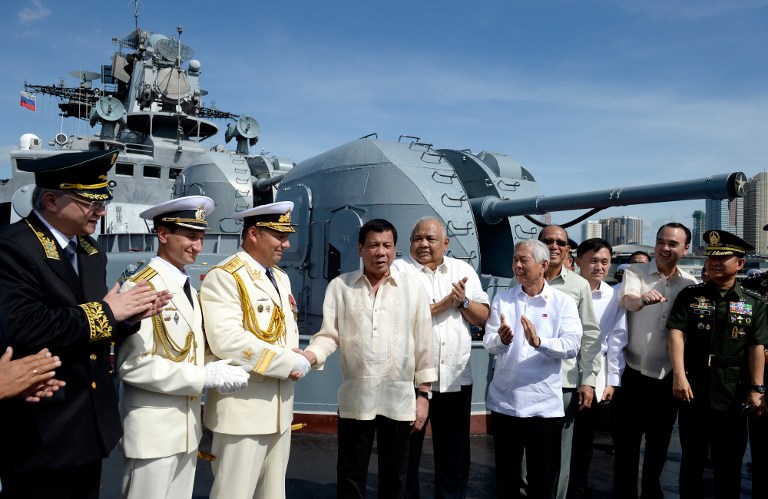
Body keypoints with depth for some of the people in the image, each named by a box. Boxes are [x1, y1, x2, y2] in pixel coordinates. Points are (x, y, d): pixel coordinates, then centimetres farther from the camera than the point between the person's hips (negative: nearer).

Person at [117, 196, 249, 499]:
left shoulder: (188, 287, 11)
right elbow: (133, 365, -23)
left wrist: (218, 369, -4)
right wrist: (205, 377, -21)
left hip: (187, 428, 8)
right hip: (153, 431, -8)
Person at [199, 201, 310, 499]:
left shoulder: (281, 278, 13)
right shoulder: (223, 277, -14)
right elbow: (226, 340, -26)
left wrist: (298, 362, -4)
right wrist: (290, 362, -20)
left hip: (279, 408, 8)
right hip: (243, 409, -8)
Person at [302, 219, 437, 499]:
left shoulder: (412, 286, 1)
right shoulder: (339, 286, 1)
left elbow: (423, 342, 2)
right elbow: (329, 335, -1)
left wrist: (424, 393, 1)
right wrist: (310, 355, -21)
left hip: (399, 398, 0)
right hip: (355, 398, 0)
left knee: (394, 476, 16)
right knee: (350, 476, 12)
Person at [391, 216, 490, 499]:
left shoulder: (464, 270, 9)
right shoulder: (399, 269, -3)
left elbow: (483, 317, 7)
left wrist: (463, 301, -11)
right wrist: (444, 303, -13)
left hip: (456, 378, 4)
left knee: (455, 455, 15)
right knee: (406, 454, 10)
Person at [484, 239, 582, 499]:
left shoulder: (563, 302, -1)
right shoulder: (502, 299, 4)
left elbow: (572, 345, -14)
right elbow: (489, 343, -5)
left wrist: (539, 341, -31)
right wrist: (501, 339, -28)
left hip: (545, 404, -1)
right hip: (504, 401, 2)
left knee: (543, 477, 12)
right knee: (506, 474, 15)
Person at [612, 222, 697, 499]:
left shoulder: (690, 283, 3)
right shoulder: (635, 272, -6)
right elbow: (627, 300, -28)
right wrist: (642, 299, -50)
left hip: (668, 378, 3)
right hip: (634, 374, -3)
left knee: (659, 442, 18)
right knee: (626, 442, 5)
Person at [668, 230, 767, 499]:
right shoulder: (689, 296, 1)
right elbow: (676, 334, -8)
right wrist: (679, 376, -18)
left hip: (734, 397, 1)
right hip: (694, 393, 0)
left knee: (730, 466, 12)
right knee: (692, 461, 12)